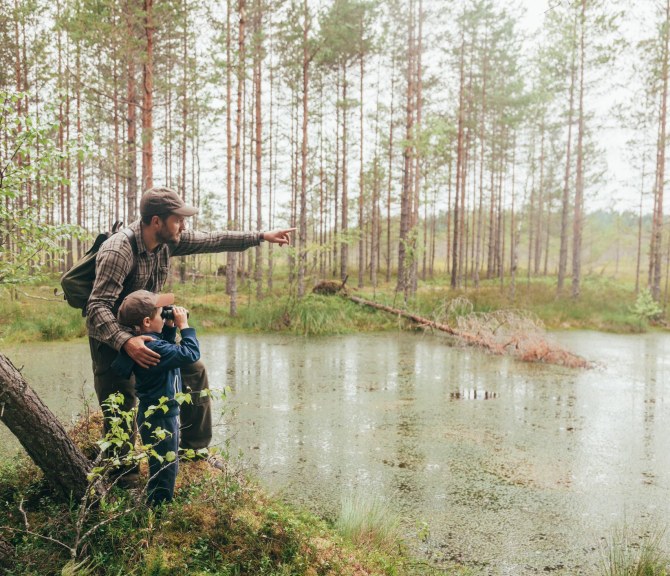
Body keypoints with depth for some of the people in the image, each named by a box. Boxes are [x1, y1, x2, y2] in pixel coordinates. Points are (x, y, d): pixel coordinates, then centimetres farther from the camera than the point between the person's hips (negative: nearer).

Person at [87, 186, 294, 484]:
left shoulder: (168, 240, -10)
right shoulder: (118, 252, -31)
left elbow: (213, 240, 0)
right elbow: (97, 308, -36)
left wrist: (262, 236, 1)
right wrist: (126, 342, -52)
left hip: (147, 332, 8)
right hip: (113, 339, -7)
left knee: (194, 371, 9)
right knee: (121, 415, -5)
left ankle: (193, 448, 24)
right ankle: (123, 478, 19)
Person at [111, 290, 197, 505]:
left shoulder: (146, 342, 1)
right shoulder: (153, 348, -29)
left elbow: (169, 349, 19)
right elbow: (191, 353, -28)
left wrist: (170, 327, 6)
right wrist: (184, 325, -18)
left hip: (154, 414, 11)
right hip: (160, 418, -11)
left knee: (166, 465, 25)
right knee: (165, 468, 3)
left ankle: (156, 505, 40)